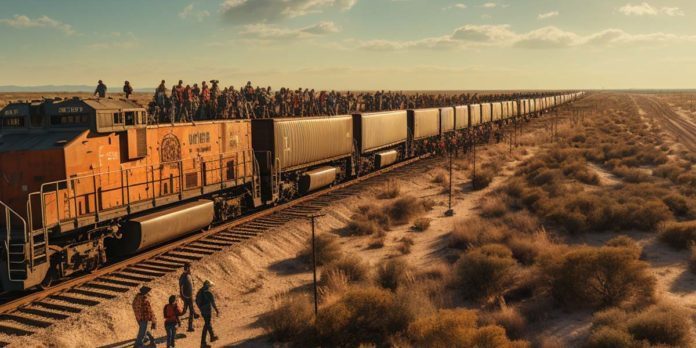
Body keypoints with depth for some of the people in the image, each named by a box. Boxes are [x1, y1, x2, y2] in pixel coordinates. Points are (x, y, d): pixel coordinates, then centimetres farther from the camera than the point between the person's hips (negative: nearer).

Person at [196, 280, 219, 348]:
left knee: (208, 323, 25)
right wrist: (217, 311, -10)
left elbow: (196, 301, 10)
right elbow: (213, 303, -21)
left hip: (202, 311, 8)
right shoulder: (209, 293, -24)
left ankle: (212, 337, 43)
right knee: (207, 325, 2)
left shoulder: (200, 292, 0)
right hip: (208, 311, -8)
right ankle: (203, 343, 4)